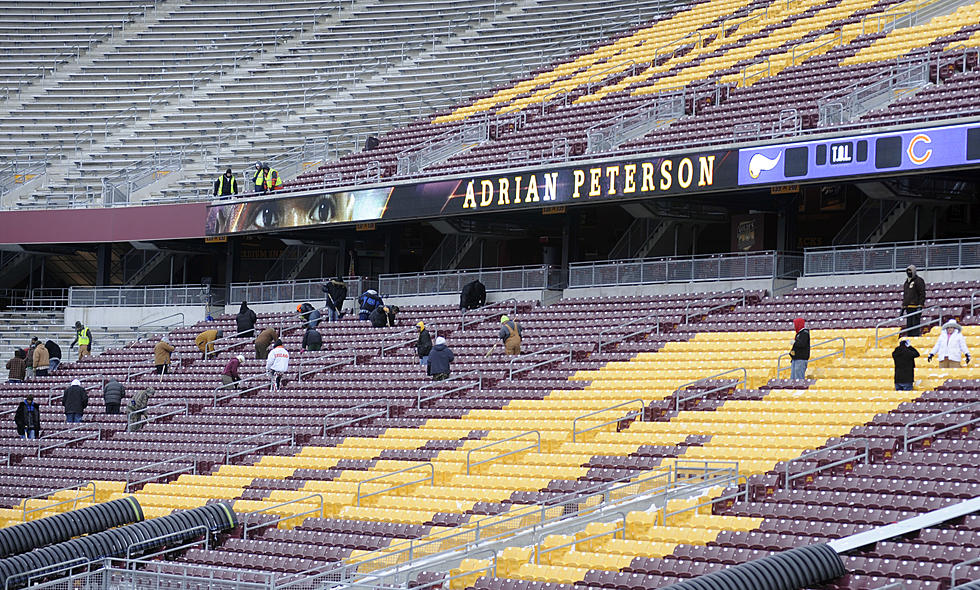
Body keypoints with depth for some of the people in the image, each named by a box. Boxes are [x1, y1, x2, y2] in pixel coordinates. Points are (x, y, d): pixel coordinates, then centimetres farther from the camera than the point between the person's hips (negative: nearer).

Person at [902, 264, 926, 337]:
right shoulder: (906, 282, 22)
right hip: (908, 308, 8)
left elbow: (922, 294, -10)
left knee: (915, 325, -12)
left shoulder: (918, 281, -3)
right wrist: (903, 307, 23)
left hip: (915, 306, -8)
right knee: (908, 325, 7)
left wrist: (920, 306, -17)